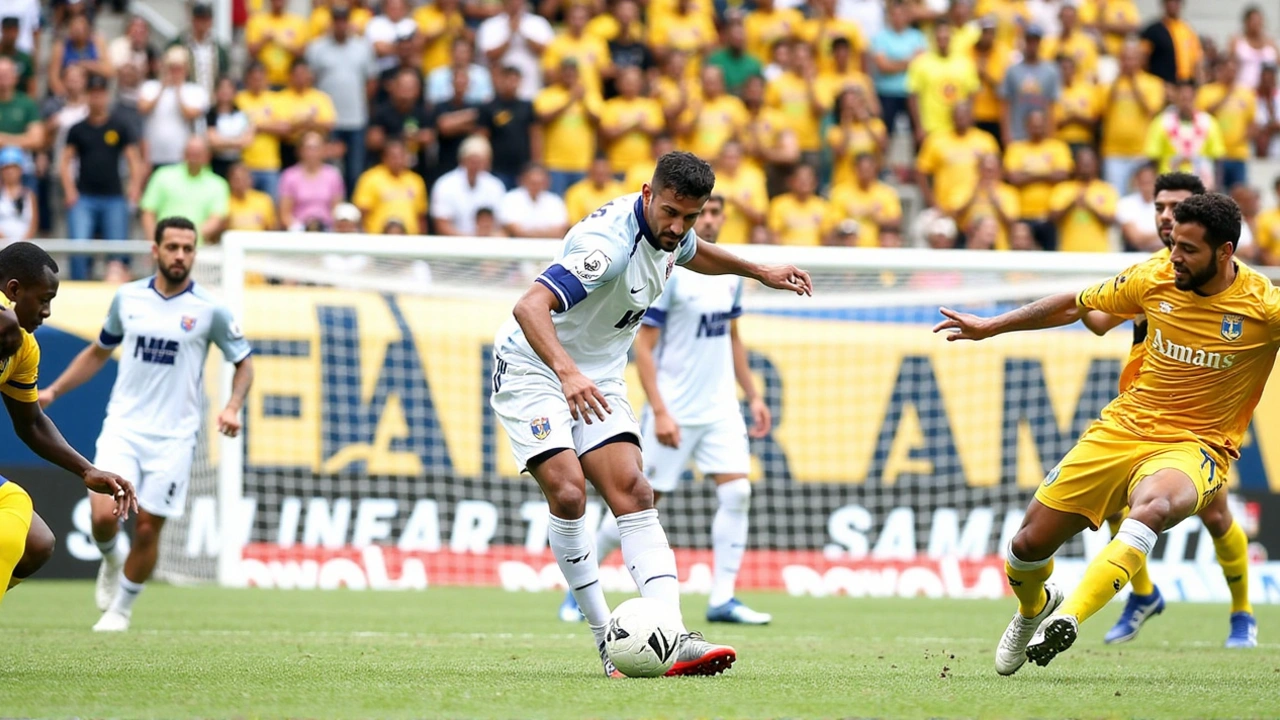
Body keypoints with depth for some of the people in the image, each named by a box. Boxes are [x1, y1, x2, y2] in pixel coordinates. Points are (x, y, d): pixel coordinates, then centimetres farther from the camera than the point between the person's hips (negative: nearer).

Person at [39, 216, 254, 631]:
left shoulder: (210, 310, -3)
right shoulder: (128, 298, 5)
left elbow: (243, 363, 8)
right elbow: (98, 352, 20)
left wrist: (233, 408, -10)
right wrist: (54, 391, 13)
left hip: (173, 437, -1)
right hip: (123, 427, 1)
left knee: (147, 529, -3)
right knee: (103, 515, -15)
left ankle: (121, 609, 18)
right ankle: (110, 560, 20)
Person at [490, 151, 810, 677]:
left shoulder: (669, 232, -3)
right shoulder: (609, 243, -31)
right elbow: (529, 307, -42)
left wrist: (760, 272, 29)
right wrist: (567, 372, -56)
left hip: (597, 378, 7)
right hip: (533, 370, -7)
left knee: (632, 492, -10)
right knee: (568, 491, -24)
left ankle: (673, 640, -22)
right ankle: (606, 638, -12)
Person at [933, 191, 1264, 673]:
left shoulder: (1263, 307, -13)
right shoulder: (1155, 279, -2)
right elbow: (1077, 306, 14)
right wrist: (992, 326, 21)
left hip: (1195, 446, -4)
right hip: (1122, 429, 4)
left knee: (1152, 507, -40)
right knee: (1030, 544, 0)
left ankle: (1067, 619, -48)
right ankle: (1033, 609, 37)